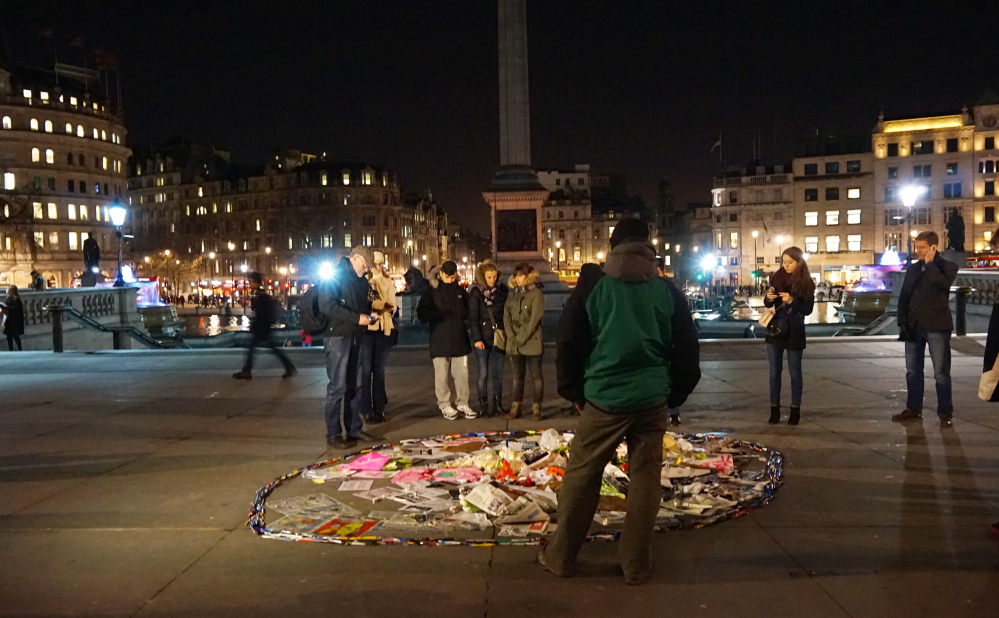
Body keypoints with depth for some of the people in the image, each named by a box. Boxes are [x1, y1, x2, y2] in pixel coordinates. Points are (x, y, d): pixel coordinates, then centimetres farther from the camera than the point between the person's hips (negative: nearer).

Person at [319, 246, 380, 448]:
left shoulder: (361, 280, 16)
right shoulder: (335, 276, -9)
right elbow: (326, 305, -20)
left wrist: (369, 314, 5)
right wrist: (357, 317, -22)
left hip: (355, 337, 8)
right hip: (337, 336, -8)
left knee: (355, 385, 12)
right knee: (337, 386, -5)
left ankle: (354, 428, 21)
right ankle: (333, 434, 3)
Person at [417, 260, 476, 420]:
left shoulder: (460, 291, 12)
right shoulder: (431, 291, 1)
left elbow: (468, 311, 22)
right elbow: (422, 313, -4)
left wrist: (461, 314, 0)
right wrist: (440, 314, -18)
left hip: (459, 339, 3)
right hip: (440, 340, -3)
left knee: (462, 373, 3)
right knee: (441, 375, 2)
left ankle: (462, 404, 15)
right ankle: (445, 405, 13)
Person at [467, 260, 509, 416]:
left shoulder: (502, 290, 4)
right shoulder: (476, 292, -4)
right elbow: (473, 317, -7)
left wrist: (507, 333, 1)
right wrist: (477, 338, -13)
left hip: (498, 337, 3)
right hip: (483, 338, -2)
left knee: (498, 372, 6)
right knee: (483, 373, 0)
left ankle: (498, 404, 16)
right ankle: (483, 405, 8)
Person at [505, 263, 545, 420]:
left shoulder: (536, 293, -5)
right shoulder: (513, 294, 13)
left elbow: (535, 319, -11)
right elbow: (506, 316, 6)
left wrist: (522, 338, -14)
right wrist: (511, 336, -7)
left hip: (531, 342, -5)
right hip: (514, 343, 5)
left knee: (536, 376, 1)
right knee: (517, 376, 9)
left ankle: (537, 408, 5)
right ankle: (515, 407, 13)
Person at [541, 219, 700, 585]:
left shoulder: (592, 289, -1)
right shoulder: (667, 290, 4)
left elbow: (569, 345, 0)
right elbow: (687, 347, 8)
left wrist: (574, 392, 11)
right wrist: (677, 393, 16)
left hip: (604, 397, -1)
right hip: (653, 398, 2)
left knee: (581, 476, 9)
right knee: (645, 479, 9)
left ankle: (560, 557, 18)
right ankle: (637, 565, 16)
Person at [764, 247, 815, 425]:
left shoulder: (806, 283, -6)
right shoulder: (777, 277, 2)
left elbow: (808, 309, -9)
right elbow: (768, 304, 9)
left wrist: (792, 300, -24)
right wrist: (768, 298, -14)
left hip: (794, 332, -3)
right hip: (775, 329, 3)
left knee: (795, 371, 6)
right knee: (774, 371, 5)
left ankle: (795, 409, 15)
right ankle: (774, 408, 12)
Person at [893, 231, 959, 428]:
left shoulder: (947, 267, -1)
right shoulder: (912, 269, 12)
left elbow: (943, 283, -22)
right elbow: (904, 297, 12)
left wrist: (930, 263, -13)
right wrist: (902, 321, 1)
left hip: (936, 326, -5)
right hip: (914, 327, 5)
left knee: (941, 372, -1)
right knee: (912, 370, 9)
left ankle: (945, 413, 7)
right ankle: (913, 409, 19)